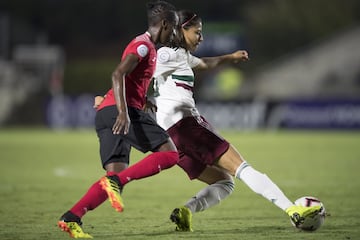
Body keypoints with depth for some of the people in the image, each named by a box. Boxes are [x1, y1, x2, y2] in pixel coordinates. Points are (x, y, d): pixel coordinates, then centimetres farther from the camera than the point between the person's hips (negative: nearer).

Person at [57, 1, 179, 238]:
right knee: (170, 153, -11)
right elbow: (118, 75, -18)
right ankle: (115, 182, -21)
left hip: (107, 113, 10)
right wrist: (123, 112, -27)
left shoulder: (144, 46, 28)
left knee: (116, 176, 2)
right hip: (123, 112, -10)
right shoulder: (144, 44, -4)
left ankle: (71, 219, -10)